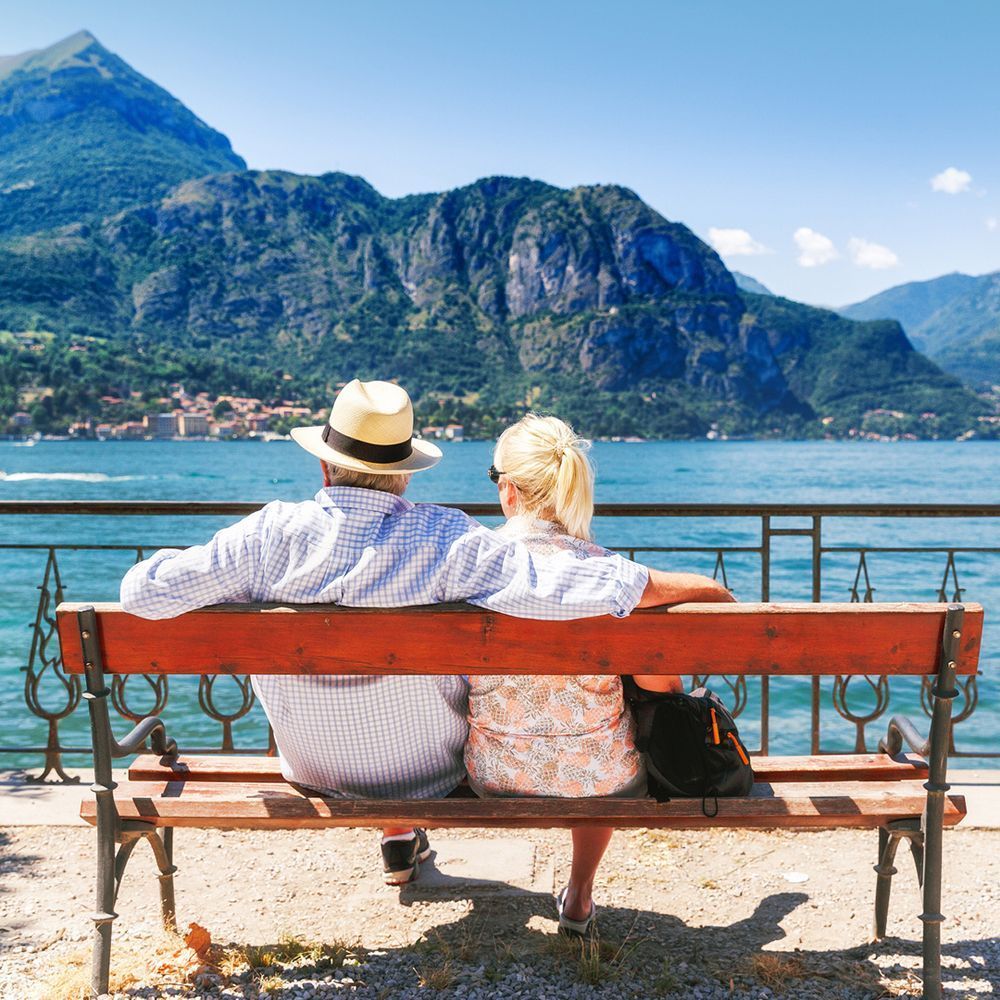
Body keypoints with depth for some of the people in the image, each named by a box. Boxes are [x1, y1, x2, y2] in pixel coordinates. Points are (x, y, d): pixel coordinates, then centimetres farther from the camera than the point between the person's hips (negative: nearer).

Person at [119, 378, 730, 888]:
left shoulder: (273, 535, -23)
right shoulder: (449, 541, -27)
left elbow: (144, 592, -19)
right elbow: (557, 590, -31)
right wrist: (685, 586, -19)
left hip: (315, 774, 2)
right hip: (435, 774, -1)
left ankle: (400, 844, 46)